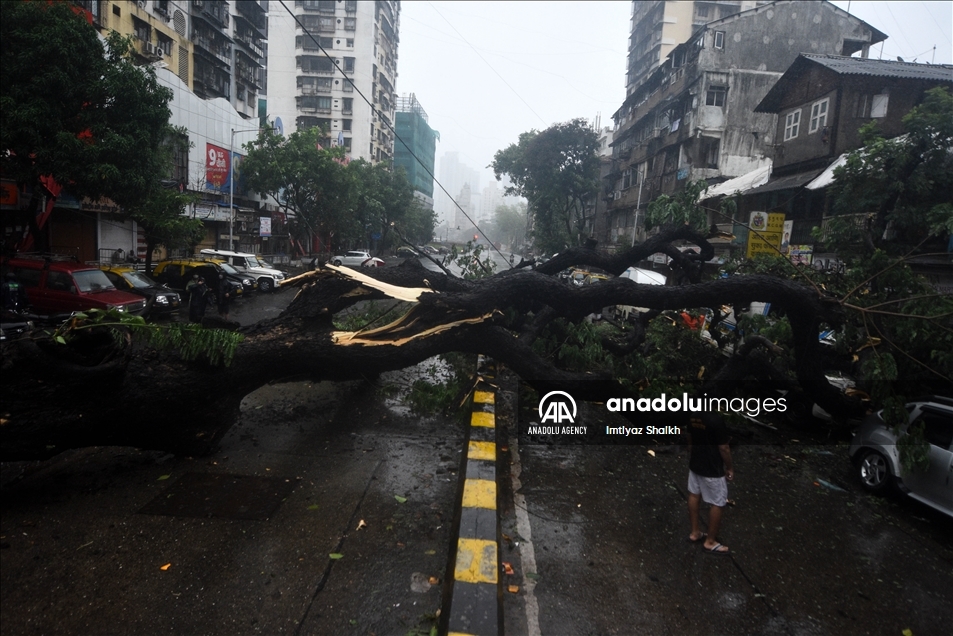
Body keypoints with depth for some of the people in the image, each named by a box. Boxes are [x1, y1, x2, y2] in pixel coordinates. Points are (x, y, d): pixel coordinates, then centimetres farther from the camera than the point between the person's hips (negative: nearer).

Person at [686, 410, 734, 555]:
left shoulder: (693, 416, -3)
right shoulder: (716, 420, -26)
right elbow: (723, 448, -19)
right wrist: (729, 468, -4)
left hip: (695, 464, 8)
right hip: (712, 469, -8)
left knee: (694, 495, 19)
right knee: (718, 504, 7)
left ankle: (695, 533, 32)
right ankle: (710, 542, 17)